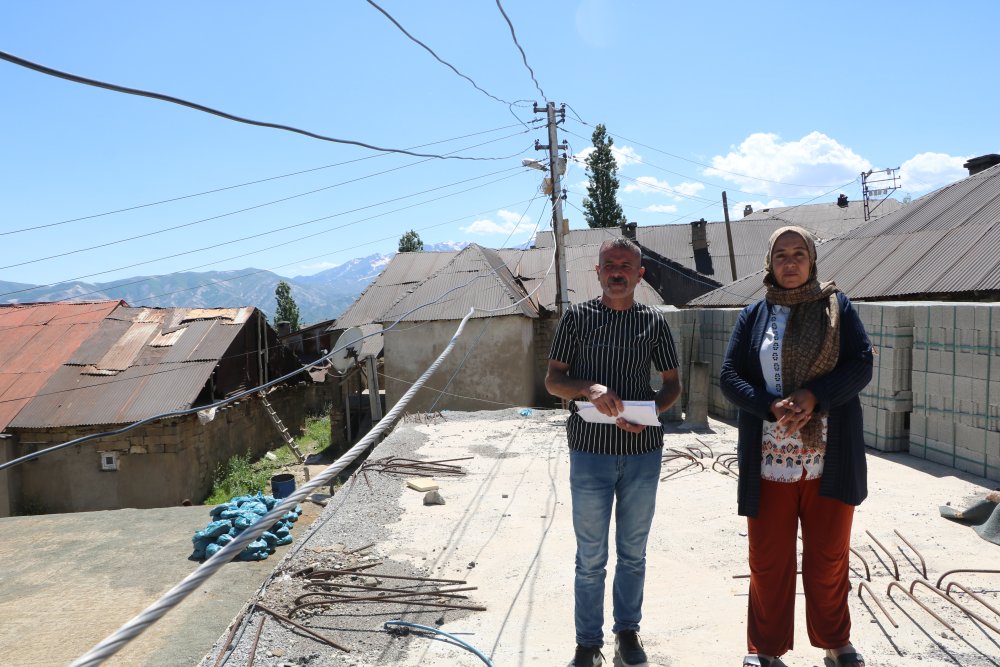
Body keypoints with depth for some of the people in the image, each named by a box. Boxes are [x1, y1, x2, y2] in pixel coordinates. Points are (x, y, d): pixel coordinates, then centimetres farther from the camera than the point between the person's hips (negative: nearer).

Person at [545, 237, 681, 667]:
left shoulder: (653, 322, 4)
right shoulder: (576, 317, -1)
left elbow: (672, 383, 9)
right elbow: (552, 380, -1)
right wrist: (590, 389, -21)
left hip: (643, 450, 2)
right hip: (590, 450, -2)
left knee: (633, 552, 16)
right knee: (591, 557, 8)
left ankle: (628, 630, 34)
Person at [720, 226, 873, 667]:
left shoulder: (838, 308, 5)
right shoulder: (753, 315, 6)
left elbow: (861, 365, -3)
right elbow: (730, 377, -1)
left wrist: (814, 396, -19)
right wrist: (773, 408, -17)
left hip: (830, 460, 0)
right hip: (770, 460, 0)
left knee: (829, 556, 14)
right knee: (769, 560, 9)